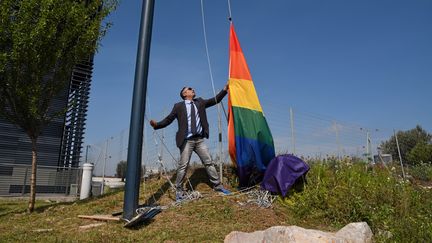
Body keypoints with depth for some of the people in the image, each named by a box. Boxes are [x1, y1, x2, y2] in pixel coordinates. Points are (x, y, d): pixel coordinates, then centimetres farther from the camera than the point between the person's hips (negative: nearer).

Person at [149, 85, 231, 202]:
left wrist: (224, 90, 2)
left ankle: (218, 186, 15)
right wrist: (156, 124, -16)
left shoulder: (199, 102, 14)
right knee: (183, 166, -4)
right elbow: (168, 119, 1)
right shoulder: (178, 106, 3)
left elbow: (215, 100, 12)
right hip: (187, 140, -4)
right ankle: (179, 191, 9)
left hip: (199, 139, 4)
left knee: (209, 162, 6)